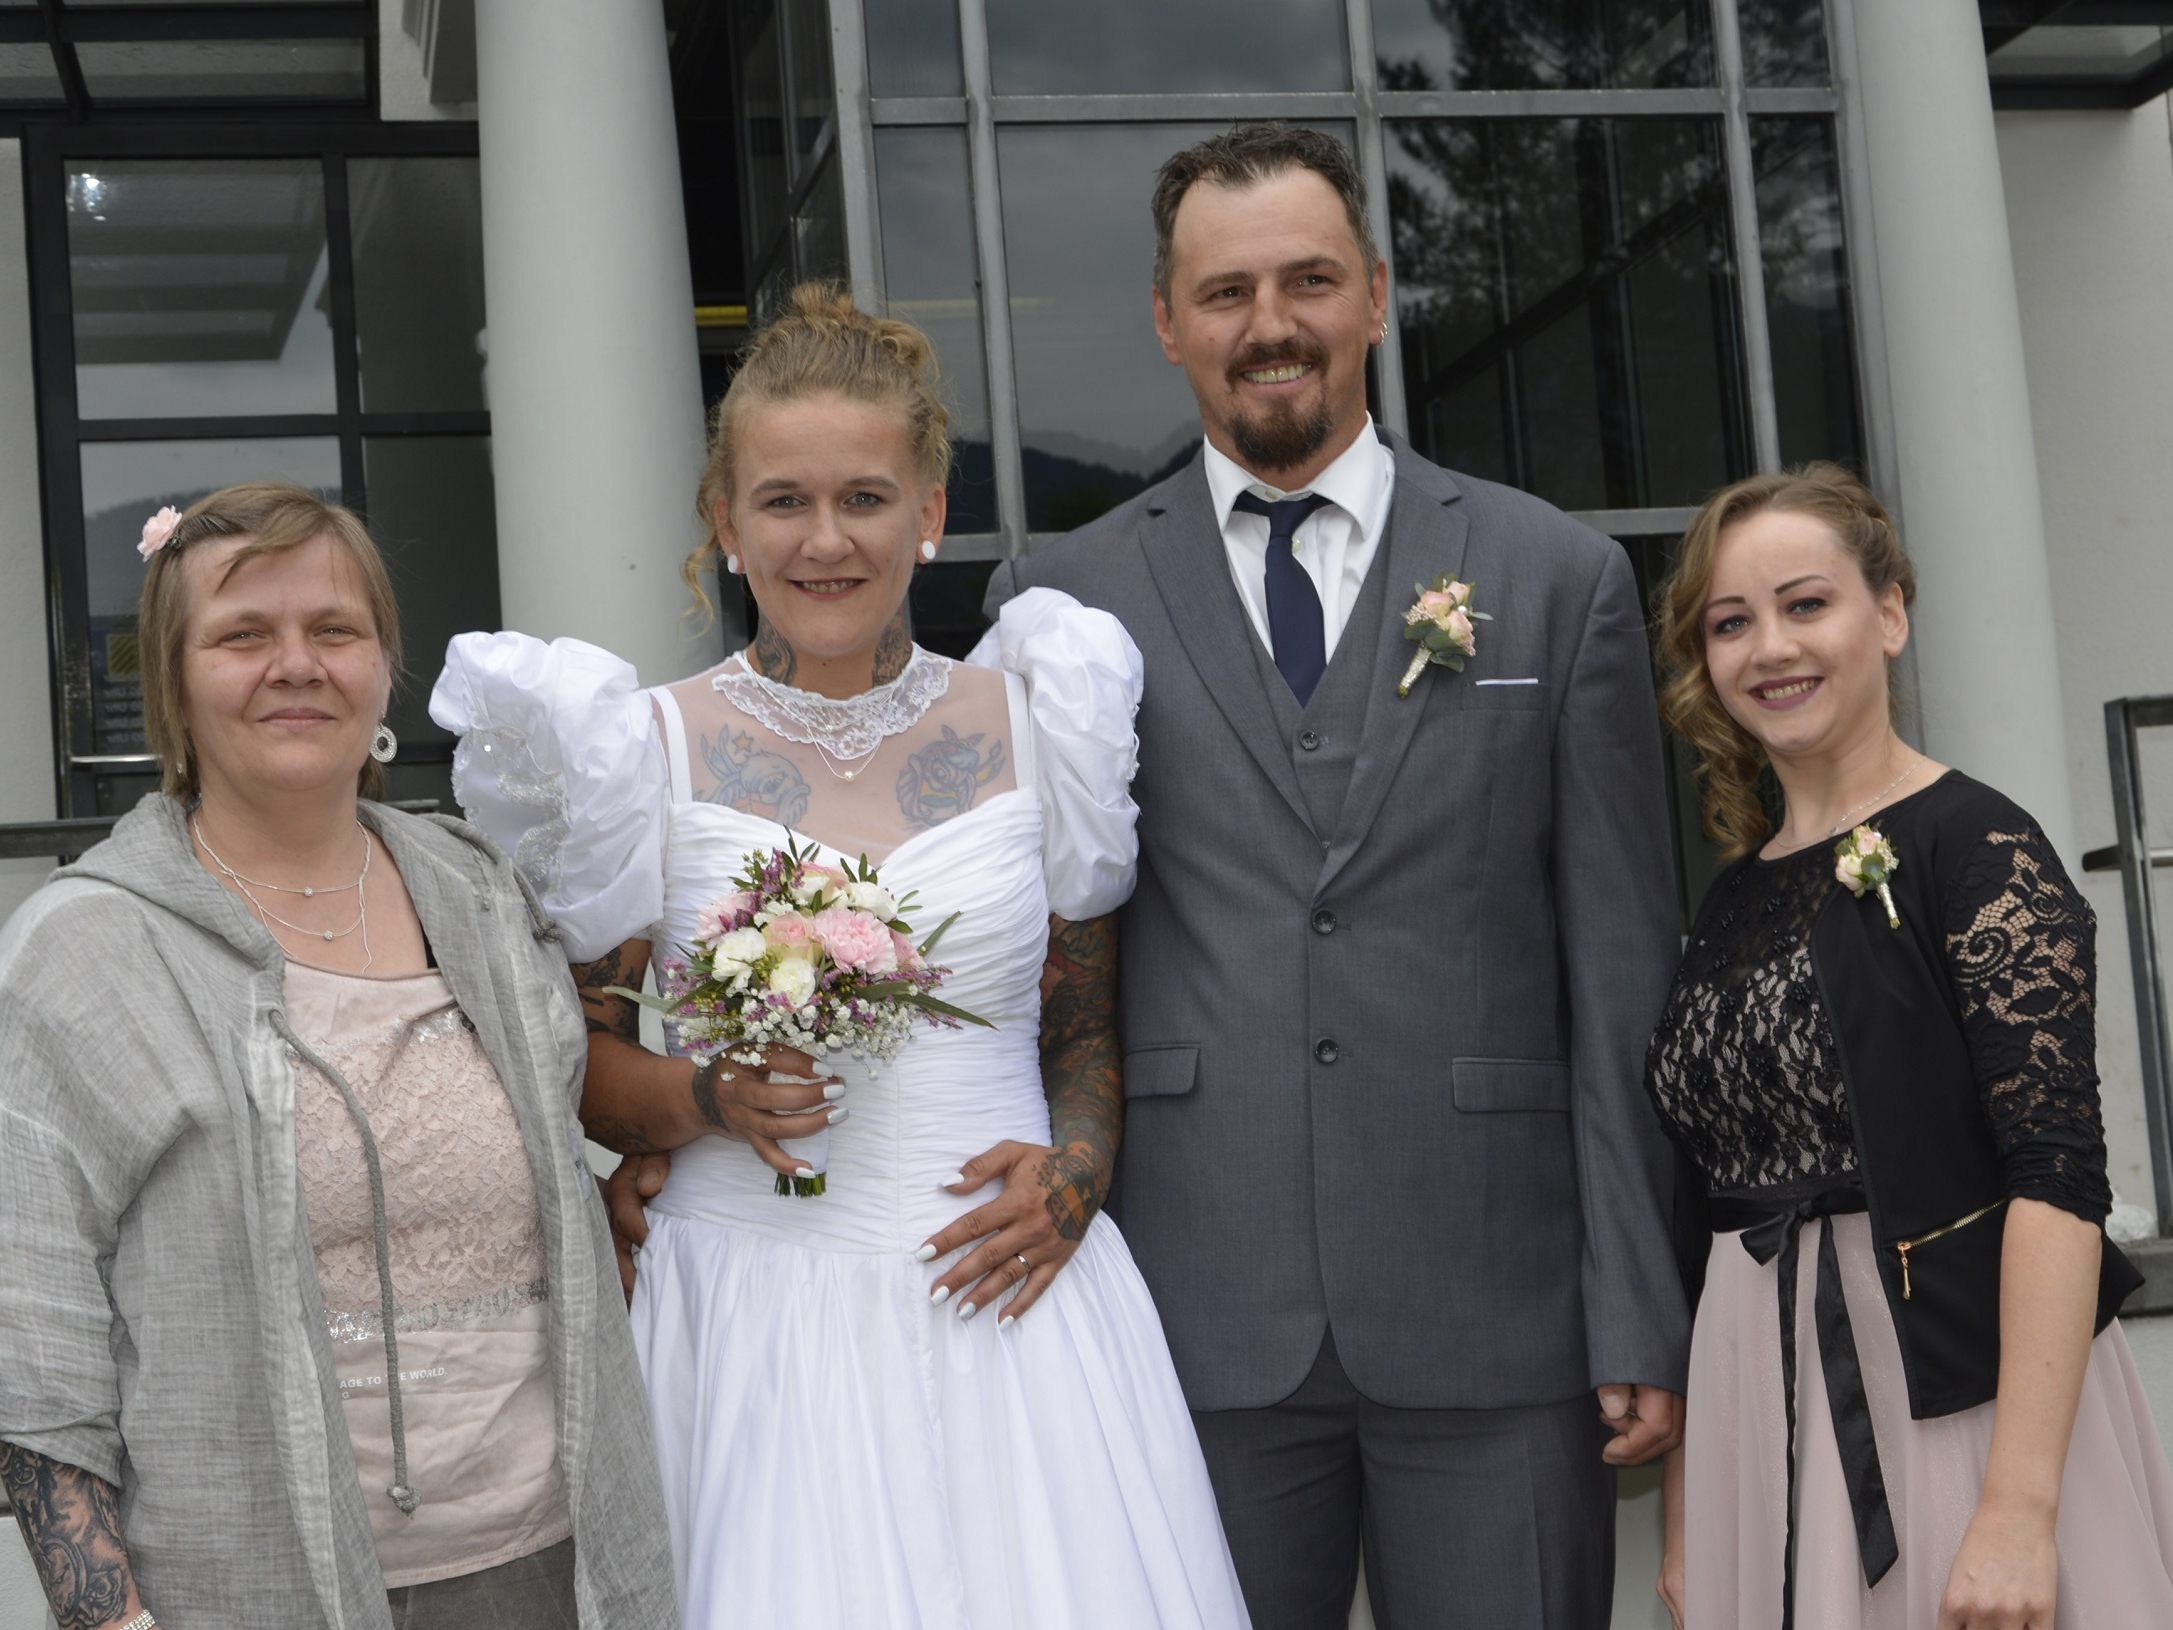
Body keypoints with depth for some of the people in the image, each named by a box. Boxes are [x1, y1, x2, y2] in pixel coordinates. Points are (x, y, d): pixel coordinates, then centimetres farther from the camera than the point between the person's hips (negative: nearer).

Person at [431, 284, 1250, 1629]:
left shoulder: (1032, 721, 4)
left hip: (1012, 1302, 1)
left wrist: (1074, 1174, -7)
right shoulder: (654, 748, 0)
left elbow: (1090, 1027, 11)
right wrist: (708, 1096, -13)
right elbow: (575, 1062, 5)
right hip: (758, 1324, -1)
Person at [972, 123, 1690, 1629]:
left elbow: (1624, 980, 3)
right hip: (1198, 1321, 1)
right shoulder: (1062, 600, 6)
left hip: (1498, 1317, 0)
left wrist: (1644, 1323, -1)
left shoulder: (1560, 578, 6)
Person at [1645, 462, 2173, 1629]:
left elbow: (2058, 1171, -17)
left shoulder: (1976, 849, -8)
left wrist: (2021, 1507, -23)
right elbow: (1708, 1205, 12)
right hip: (1768, 1435, 6)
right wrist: (1686, 1514, 12)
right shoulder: (1732, 904, 9)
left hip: (1958, 1401, -5)